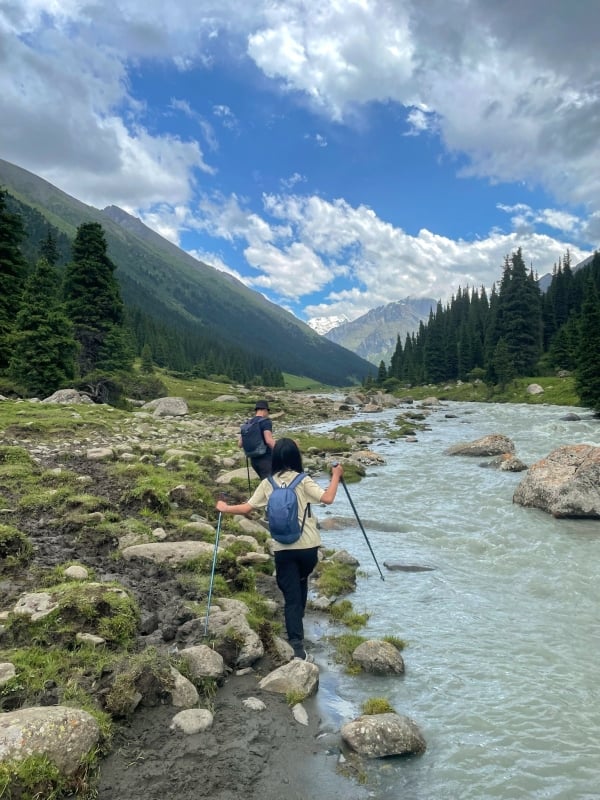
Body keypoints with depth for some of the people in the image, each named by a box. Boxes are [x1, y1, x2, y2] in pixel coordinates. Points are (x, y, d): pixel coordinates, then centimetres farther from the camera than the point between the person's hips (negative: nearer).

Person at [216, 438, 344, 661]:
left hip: (282, 548, 1)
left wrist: (225, 508, 20)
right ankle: (298, 625, 40)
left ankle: (297, 647, -7)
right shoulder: (303, 481, -6)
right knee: (301, 582, 27)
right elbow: (328, 498, -18)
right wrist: (336, 476, -3)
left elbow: (246, 508, 3)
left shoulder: (267, 484, 1)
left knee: (291, 596, 2)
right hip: (308, 546, 0)